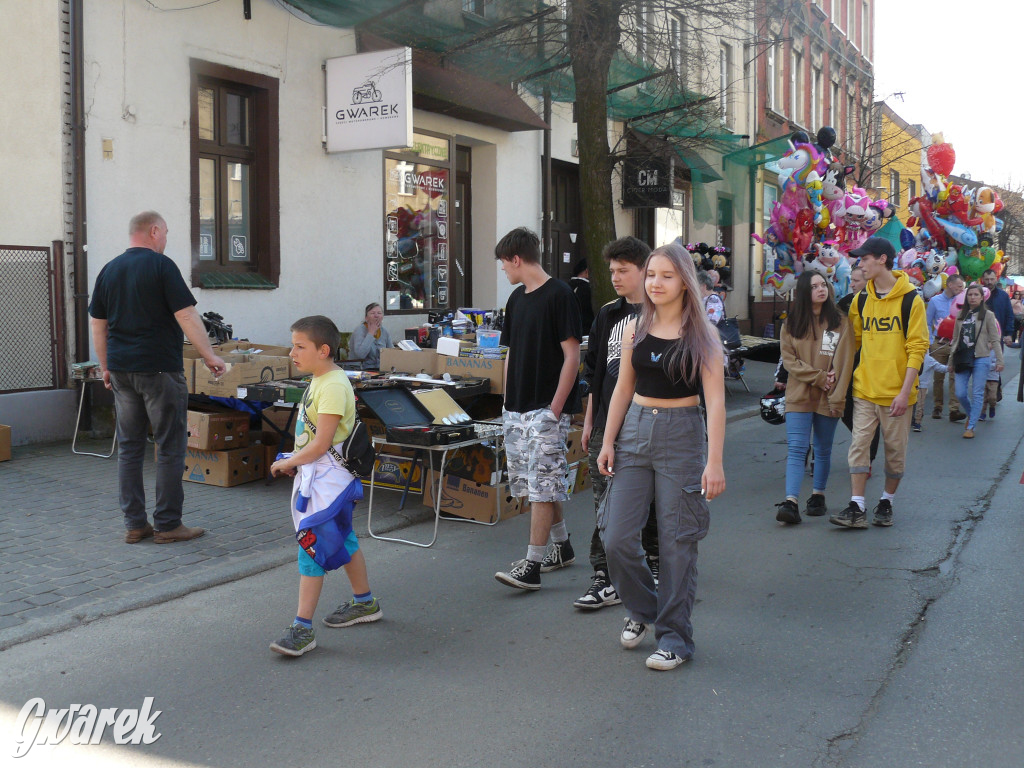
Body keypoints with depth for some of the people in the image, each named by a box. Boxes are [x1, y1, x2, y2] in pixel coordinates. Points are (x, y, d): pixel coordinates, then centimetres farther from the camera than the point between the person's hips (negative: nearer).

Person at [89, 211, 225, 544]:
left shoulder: (108, 270, 11)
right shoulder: (161, 265, -8)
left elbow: (97, 325, 15)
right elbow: (187, 316, -12)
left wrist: (106, 367, 23)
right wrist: (209, 356, -6)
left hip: (121, 370, 7)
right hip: (159, 369, -7)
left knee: (129, 448, 10)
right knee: (170, 448, 1)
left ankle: (134, 524, 13)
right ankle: (168, 524, 4)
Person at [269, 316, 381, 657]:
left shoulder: (333, 386, -20)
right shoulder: (318, 380, 10)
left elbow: (321, 444, -22)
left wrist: (287, 463, -10)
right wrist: (295, 462, 8)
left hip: (329, 477, -10)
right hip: (313, 474, 10)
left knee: (311, 547, -9)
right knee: (343, 540, 20)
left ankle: (302, 628, -4)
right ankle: (364, 603, 35)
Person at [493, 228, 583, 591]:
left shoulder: (559, 294, -10)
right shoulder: (517, 298, 13)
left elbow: (572, 356, -13)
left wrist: (555, 408, -17)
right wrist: (508, 401, 13)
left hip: (547, 408, -8)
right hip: (517, 409, 9)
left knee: (543, 485, -7)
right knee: (535, 483, 14)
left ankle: (531, 566, -5)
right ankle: (561, 547, 28)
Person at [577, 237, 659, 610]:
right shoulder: (607, 315, 12)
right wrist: (589, 419, 15)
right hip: (607, 424, 5)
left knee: (650, 503, 8)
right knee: (606, 505, 3)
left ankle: (654, 567, 27)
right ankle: (605, 580, 8)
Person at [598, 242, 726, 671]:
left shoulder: (701, 334, -5)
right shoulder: (636, 329, 7)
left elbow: (715, 400, -9)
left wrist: (714, 461, -15)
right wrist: (608, 441, 7)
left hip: (682, 436, -4)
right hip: (635, 430, 4)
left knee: (676, 542, 2)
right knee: (616, 537, 0)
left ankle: (674, 637, 16)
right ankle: (641, 609, 27)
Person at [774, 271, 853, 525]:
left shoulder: (840, 322, 2)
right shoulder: (791, 323, 4)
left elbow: (844, 362, -3)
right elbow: (789, 359, -3)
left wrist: (837, 397, -11)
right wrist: (819, 377, -12)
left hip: (828, 398, 0)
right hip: (799, 396, 0)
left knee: (823, 450, 11)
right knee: (797, 449, -9)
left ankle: (818, 496, 24)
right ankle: (791, 502, -15)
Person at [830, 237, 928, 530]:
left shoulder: (910, 300, -7)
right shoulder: (861, 300, 7)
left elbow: (917, 348, -8)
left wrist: (905, 391, -14)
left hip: (896, 392, -3)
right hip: (864, 388, 4)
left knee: (895, 450, 7)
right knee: (859, 445, -3)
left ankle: (886, 503, 24)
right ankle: (856, 509, -1)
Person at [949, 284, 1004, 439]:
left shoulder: (988, 315, -1)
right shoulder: (961, 315, 10)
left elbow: (995, 339, -1)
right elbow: (955, 338, 15)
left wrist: (999, 360, -7)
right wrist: (952, 359, 13)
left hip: (981, 359, -4)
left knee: (977, 394, -1)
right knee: (960, 393, 1)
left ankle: (970, 427, 5)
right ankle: (971, 414, 30)